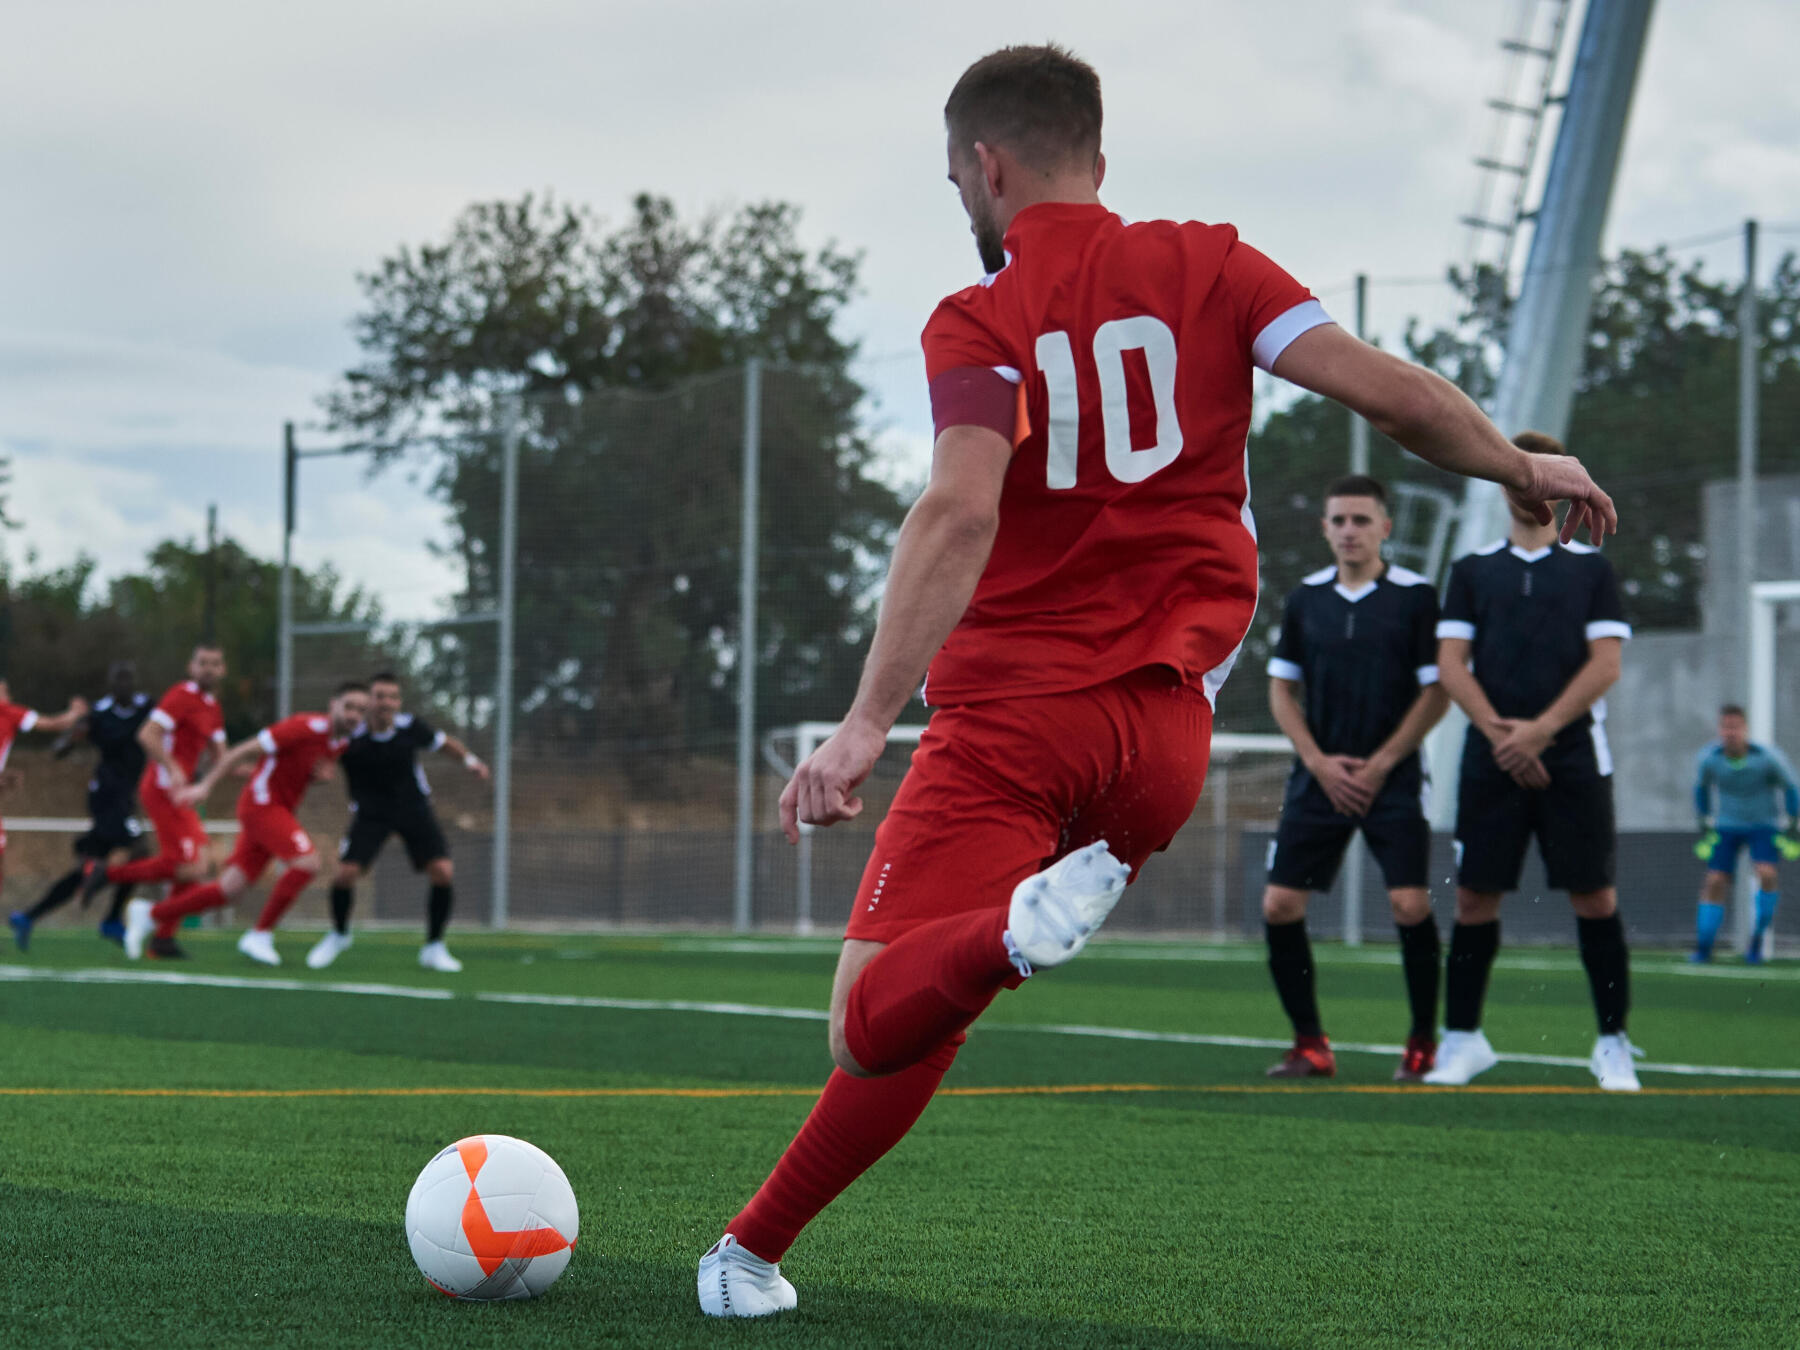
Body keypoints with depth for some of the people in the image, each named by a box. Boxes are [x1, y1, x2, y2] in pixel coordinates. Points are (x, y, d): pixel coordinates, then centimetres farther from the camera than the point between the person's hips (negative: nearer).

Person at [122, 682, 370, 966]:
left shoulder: (340, 742, 6)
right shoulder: (305, 727, -19)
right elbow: (243, 751, -17)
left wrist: (321, 775, 0)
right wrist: (205, 786, -19)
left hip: (278, 811, 8)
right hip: (261, 804, -8)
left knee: (229, 890, 4)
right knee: (308, 862, -23)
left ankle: (149, 914, 18)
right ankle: (261, 935, -12)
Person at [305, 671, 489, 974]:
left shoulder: (410, 727, -14)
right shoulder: (351, 739, -20)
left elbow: (444, 742, 4)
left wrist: (469, 759, -11)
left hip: (414, 809, 1)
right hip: (371, 812, -1)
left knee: (442, 872, -16)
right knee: (345, 872, -16)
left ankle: (433, 948, 4)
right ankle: (338, 935, 16)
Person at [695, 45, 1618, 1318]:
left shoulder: (977, 324, -3)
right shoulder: (1208, 267, 6)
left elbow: (960, 515, -19)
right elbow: (1392, 391, -1)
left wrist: (867, 723, -26)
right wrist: (1525, 469, 18)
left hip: (1009, 717, -4)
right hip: (1167, 735, 5)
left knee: (876, 1026, -12)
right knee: (908, 1019, 18)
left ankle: (1019, 926, -40)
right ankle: (758, 1243, 14)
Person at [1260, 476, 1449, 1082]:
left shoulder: (1415, 596, -3)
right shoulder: (1305, 598, 7)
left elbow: (1437, 692, -4)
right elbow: (1282, 689, 11)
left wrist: (1380, 764, -9)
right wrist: (1320, 762, -2)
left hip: (1392, 777, -4)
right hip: (1318, 777, 4)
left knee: (1410, 905, -16)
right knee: (1279, 906, -4)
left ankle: (1423, 1044, -1)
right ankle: (1310, 1045, 8)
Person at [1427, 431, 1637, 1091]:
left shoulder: (1591, 569, 8)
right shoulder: (1473, 570, 13)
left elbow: (1605, 664, 0)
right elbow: (1450, 663, 6)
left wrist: (1540, 730, -11)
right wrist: (1497, 731, -8)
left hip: (1572, 755, -1)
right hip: (1492, 758, 1)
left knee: (1594, 894, -4)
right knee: (1475, 895, -1)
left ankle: (1614, 1043, 3)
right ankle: (1462, 1038, 9)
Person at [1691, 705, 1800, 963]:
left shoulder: (1768, 757, -20)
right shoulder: (1709, 759, -14)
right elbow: (1701, 787, 8)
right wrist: (1704, 823, 12)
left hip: (1763, 826, -2)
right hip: (1727, 827, 2)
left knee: (1766, 874, -24)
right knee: (1715, 881, -9)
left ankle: (1757, 938, -8)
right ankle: (1704, 947, -1)